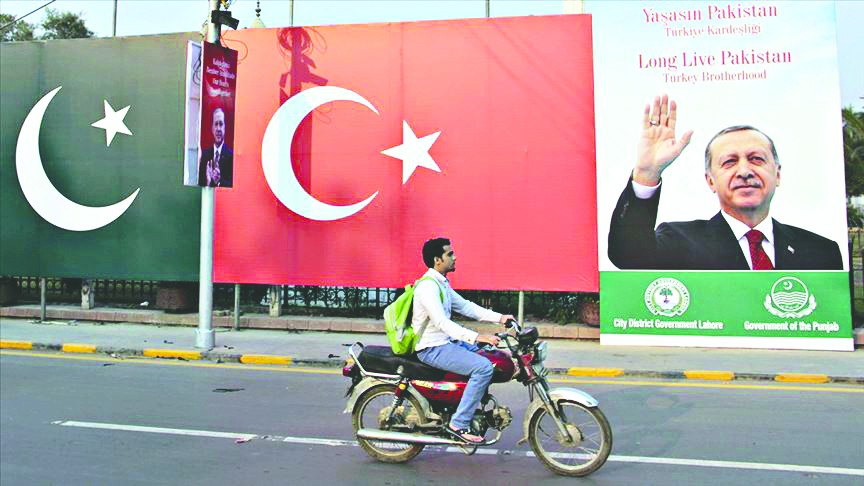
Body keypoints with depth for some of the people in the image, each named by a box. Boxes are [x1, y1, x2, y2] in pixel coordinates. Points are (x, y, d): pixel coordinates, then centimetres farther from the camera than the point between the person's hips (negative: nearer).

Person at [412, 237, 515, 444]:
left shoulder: (442, 283, 12)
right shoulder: (428, 286, -21)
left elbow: (464, 306, 14)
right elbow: (442, 322, -31)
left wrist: (499, 317, 5)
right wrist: (477, 337, -38)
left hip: (447, 341, 10)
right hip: (432, 348, -10)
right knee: (484, 367, -23)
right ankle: (458, 423, -15)